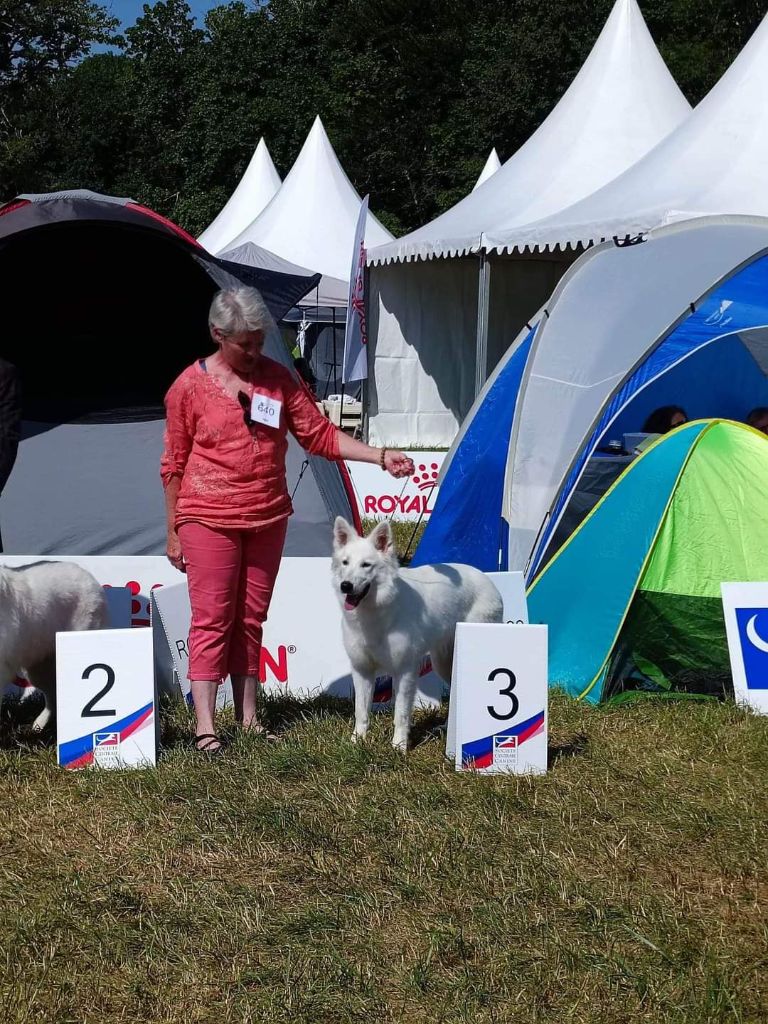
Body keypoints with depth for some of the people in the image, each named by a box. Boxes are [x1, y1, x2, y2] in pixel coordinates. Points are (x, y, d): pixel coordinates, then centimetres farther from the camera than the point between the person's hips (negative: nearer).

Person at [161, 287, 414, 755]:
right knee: (212, 619, -5)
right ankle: (205, 725, -2)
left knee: (251, 618, 11)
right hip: (209, 519, -4)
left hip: (267, 519, 4)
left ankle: (249, 714, 20)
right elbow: (174, 465, -1)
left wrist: (380, 456, -8)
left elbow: (320, 434, 4)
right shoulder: (189, 387, -5)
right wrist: (173, 533, 0)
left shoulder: (278, 378, 4)